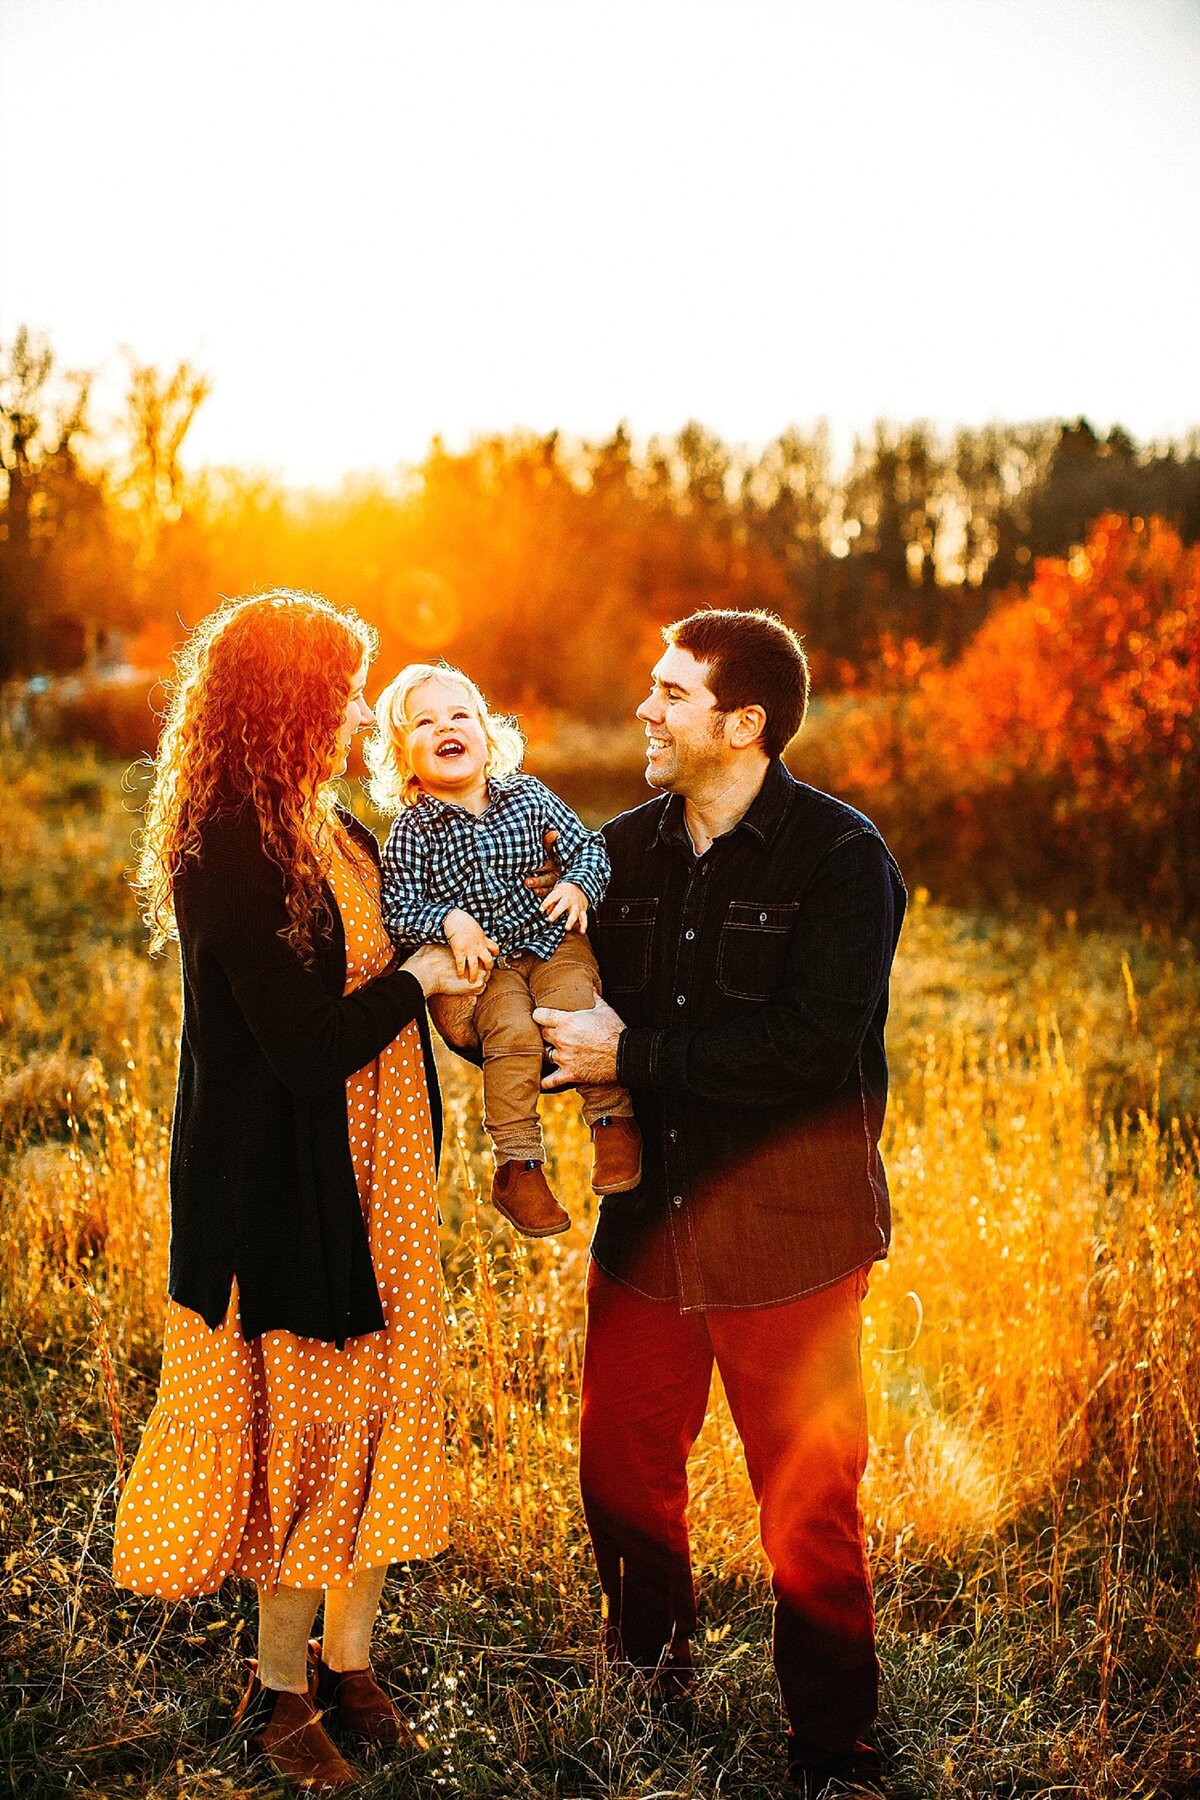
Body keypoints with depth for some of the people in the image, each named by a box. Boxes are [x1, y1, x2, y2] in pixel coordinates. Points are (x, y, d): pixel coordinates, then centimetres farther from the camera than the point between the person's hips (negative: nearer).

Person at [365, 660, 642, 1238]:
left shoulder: (528, 795, 2)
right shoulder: (412, 830, -5)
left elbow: (588, 846, 9)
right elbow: (397, 911, -7)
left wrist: (579, 886, -11)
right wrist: (451, 920, -22)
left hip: (553, 940, 2)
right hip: (481, 959, -2)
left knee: (574, 1002, -27)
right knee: (512, 1029, -27)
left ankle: (613, 1120, -10)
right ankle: (517, 1168, -17)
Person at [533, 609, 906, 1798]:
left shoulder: (839, 855, -12)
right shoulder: (625, 851, 6)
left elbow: (814, 1047, -23)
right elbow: (579, 1011, 12)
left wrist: (633, 1054, -21)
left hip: (788, 1237, -5)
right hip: (648, 1226, 5)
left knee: (807, 1506, 6)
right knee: (621, 1472, 16)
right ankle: (647, 1684, 43)